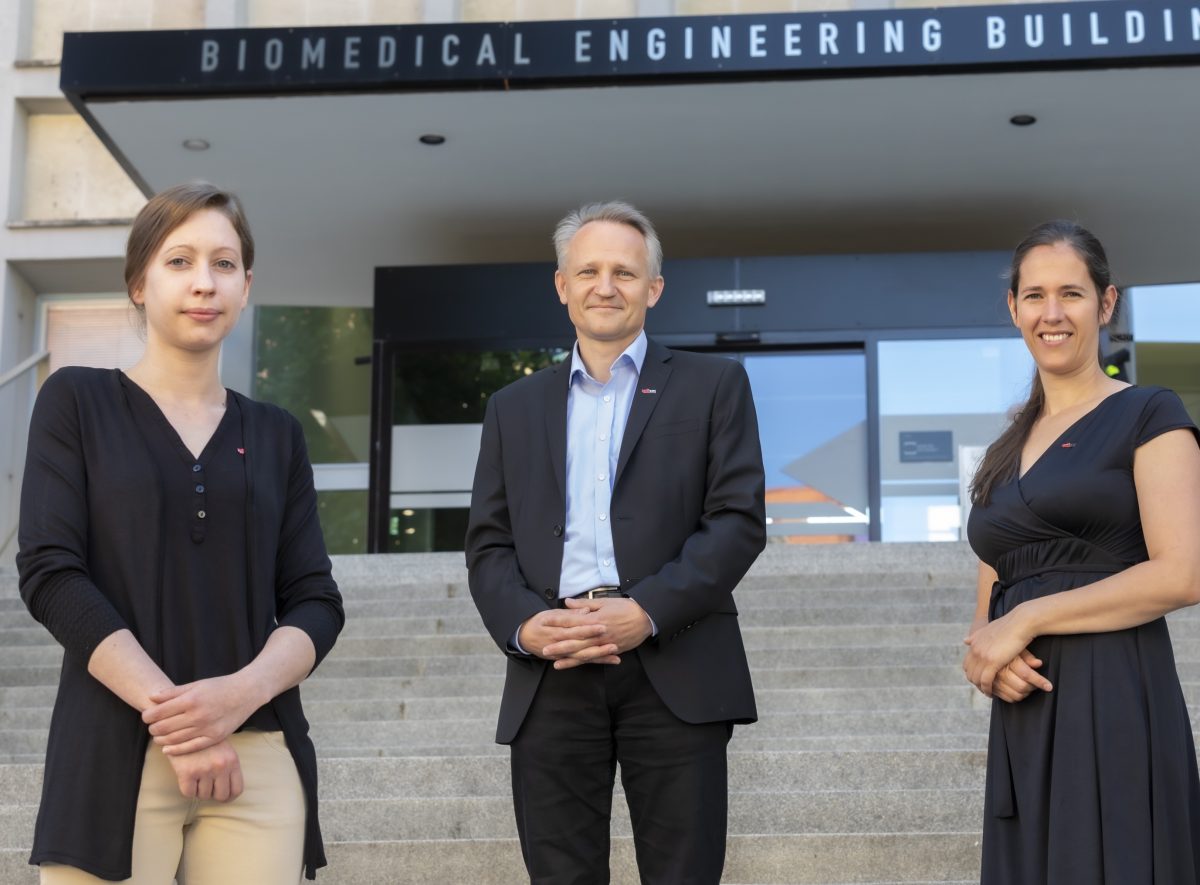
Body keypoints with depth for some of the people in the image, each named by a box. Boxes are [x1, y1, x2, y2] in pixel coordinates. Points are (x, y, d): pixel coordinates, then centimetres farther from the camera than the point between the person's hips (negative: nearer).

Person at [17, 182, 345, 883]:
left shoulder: (275, 435, 12)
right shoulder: (78, 402, 5)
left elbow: (317, 601, 7)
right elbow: (50, 572, -5)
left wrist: (245, 690, -14)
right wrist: (167, 709, -14)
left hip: (261, 759, 2)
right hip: (115, 757, -2)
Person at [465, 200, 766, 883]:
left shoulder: (713, 384, 10)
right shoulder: (515, 408, 18)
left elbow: (740, 519, -1)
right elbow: (488, 544, 13)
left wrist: (648, 611, -14)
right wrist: (523, 623, -9)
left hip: (674, 672, -2)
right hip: (551, 679, 2)